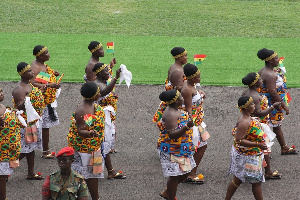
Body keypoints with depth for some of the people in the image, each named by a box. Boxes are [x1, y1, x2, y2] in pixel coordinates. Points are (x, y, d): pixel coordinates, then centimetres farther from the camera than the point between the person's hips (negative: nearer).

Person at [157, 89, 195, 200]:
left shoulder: (175, 111, 8)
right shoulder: (171, 114, -24)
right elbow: (172, 134, -30)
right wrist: (187, 127, -39)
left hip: (181, 149, 10)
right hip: (173, 150, -10)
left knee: (185, 172, 17)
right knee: (175, 175, -1)